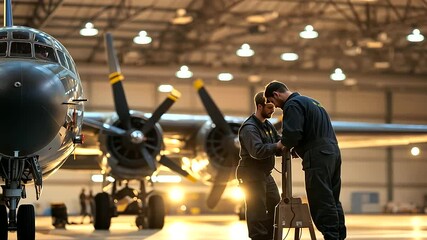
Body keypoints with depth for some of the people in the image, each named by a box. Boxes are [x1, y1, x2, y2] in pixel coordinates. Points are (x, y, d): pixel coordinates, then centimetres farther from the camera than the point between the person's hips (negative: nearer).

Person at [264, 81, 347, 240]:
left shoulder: (293, 105, -6)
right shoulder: (310, 101, 26)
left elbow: (292, 133, -18)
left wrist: (282, 144, 2)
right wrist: (295, 148, 18)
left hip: (318, 156, -10)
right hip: (333, 151, 10)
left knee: (321, 202, -8)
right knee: (333, 201, 12)